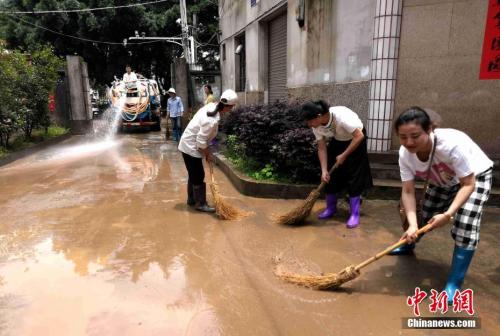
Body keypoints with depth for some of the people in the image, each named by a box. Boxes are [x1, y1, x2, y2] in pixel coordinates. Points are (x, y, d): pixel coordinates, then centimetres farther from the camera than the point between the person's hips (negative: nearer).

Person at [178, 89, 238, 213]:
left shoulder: (211, 106, -3)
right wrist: (208, 153, -9)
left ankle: (192, 199, 32)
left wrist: (207, 151, 10)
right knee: (198, 176, 0)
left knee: (194, 174, 19)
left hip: (189, 145, 9)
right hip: (191, 147, -9)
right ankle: (200, 204, 11)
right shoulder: (212, 120, -30)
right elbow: (201, 141, -25)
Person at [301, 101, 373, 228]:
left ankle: (355, 214, -2)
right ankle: (331, 208, 20)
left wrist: (344, 155, -29)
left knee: (354, 176, -10)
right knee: (331, 175, 3)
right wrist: (324, 171, -20)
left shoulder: (341, 116, -38)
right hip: (337, 141, 6)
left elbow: (359, 136, -33)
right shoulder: (316, 126, -19)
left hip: (355, 140, -5)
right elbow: (322, 148, -13)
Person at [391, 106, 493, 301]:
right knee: (423, 216, 10)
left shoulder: (452, 144, -42)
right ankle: (409, 244, 43)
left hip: (475, 177, -4)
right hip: (442, 182, 5)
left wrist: (448, 214, -41)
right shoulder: (405, 154, -27)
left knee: (465, 224, -19)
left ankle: (454, 283, -5)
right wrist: (412, 225, -37)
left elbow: (468, 184, -32)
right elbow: (408, 191, -24)